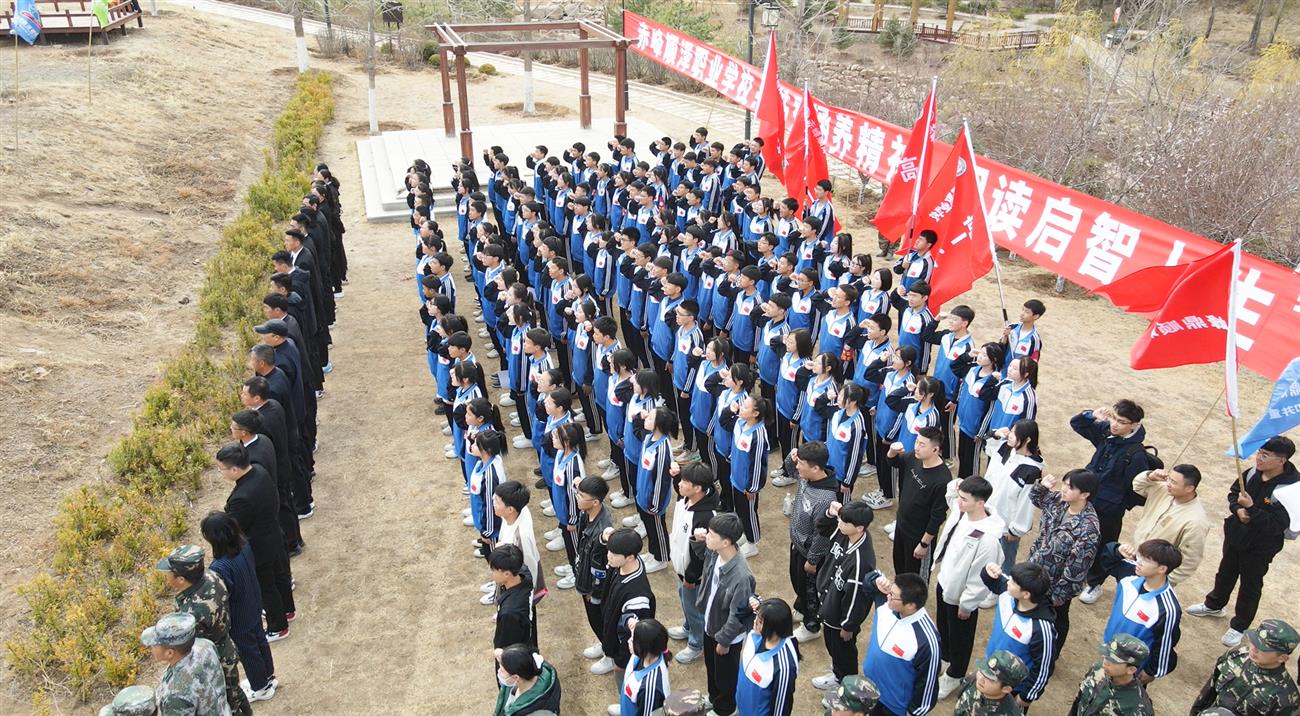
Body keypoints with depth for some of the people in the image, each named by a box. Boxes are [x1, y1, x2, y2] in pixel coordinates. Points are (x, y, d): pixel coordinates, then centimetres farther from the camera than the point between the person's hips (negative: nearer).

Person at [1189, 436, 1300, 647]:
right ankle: (1214, 605, 51)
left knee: (1251, 584, 15)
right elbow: (1233, 493, 3)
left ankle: (1239, 626, 34)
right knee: (1226, 571, 27)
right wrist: (1238, 509, -15)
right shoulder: (1253, 473, -14)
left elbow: (1277, 525, -30)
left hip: (1261, 546, -5)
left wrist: (1251, 508, -35)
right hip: (1236, 533, 6)